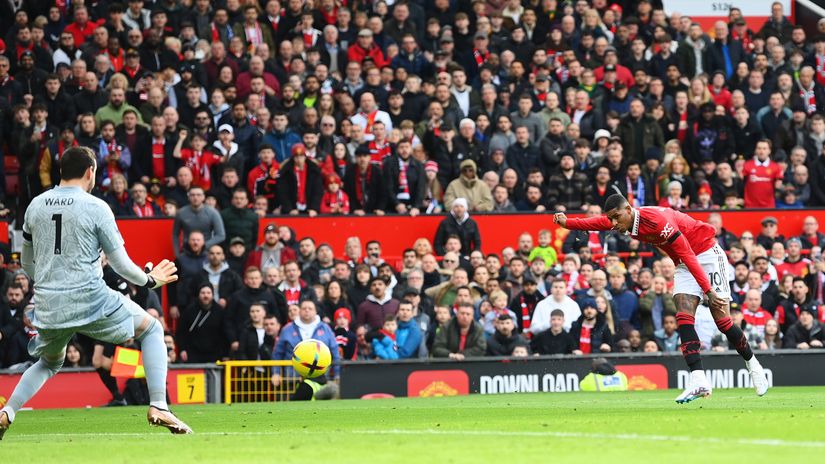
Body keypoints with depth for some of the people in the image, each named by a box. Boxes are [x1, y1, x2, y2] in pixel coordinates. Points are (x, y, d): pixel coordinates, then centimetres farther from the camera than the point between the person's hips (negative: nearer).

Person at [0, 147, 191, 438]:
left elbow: (27, 264, 18)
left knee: (49, 363, 31)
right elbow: (121, 265, -4)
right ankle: (158, 407, 2)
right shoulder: (96, 208, -6)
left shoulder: (35, 206, 8)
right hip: (91, 301, -5)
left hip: (48, 306, 5)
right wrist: (150, 280, 14)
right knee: (152, 330, 16)